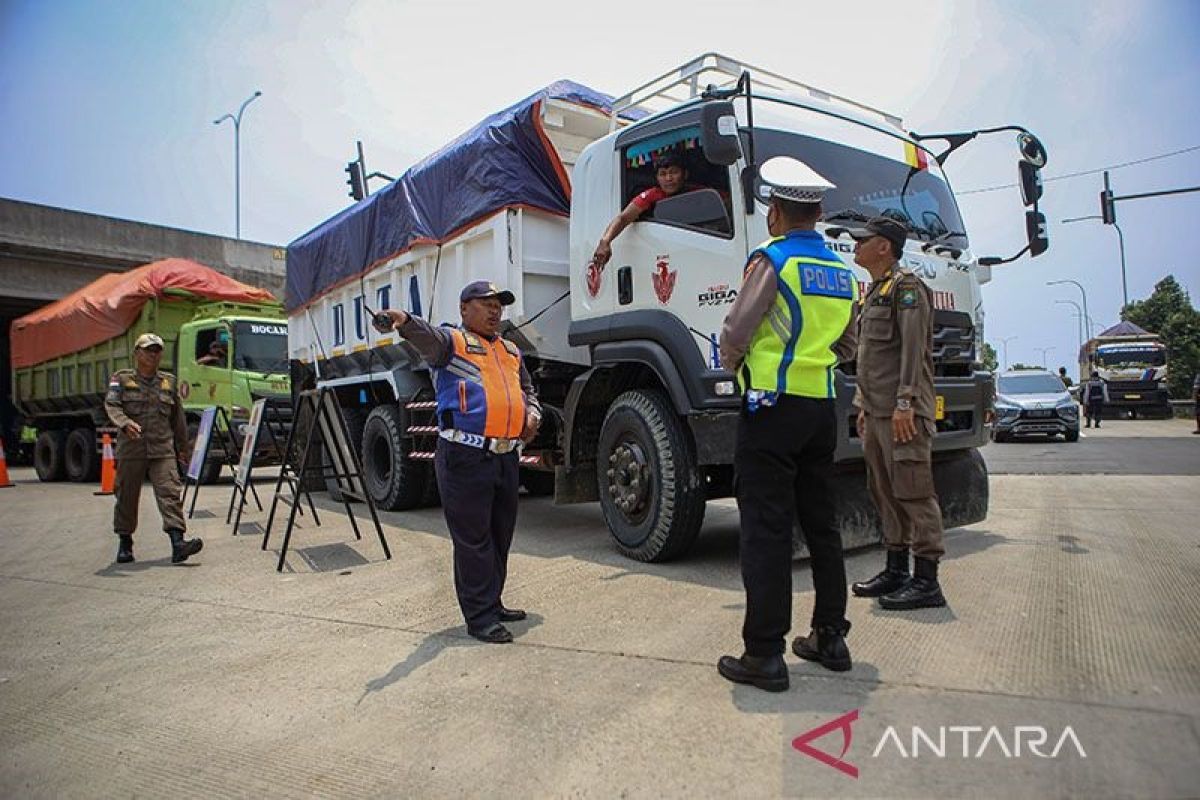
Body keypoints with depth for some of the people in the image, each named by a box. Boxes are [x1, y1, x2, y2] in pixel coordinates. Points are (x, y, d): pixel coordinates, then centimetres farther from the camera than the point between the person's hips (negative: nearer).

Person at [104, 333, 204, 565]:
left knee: (170, 493, -11)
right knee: (127, 496, 7)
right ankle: (125, 544, 23)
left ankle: (178, 543, -19)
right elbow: (111, 405, -9)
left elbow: (178, 418, 20)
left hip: (163, 449, 1)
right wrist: (125, 423, -30)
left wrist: (183, 449, 20)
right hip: (131, 449, -1)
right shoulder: (121, 379, 7)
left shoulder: (169, 382, 16)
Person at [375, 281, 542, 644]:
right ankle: (480, 617, 8)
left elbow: (528, 390, 32)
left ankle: (492, 604, 31)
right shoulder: (451, 341, 0)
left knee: (500, 536, 16)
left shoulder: (511, 351, 21)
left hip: (507, 456, 7)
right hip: (466, 457, -7)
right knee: (473, 539, -2)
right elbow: (426, 336, -23)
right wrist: (405, 321, -46)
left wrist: (533, 414, 10)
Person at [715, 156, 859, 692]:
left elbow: (735, 333, -11)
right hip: (821, 408, 7)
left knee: (766, 531, -4)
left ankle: (764, 655, 1)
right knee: (821, 525, 15)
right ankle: (830, 637, 25)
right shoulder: (841, 270, 14)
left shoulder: (772, 259, -9)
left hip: (772, 408, -7)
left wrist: (733, 366, 7)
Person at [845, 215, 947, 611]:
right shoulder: (874, 292, 22)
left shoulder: (906, 286, -6)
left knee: (913, 492, -7)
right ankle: (896, 570, 21)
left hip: (902, 413, -10)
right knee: (885, 492, 12)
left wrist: (905, 403, -22)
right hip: (877, 412, 10)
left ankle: (927, 581, -2)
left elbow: (912, 349, -16)